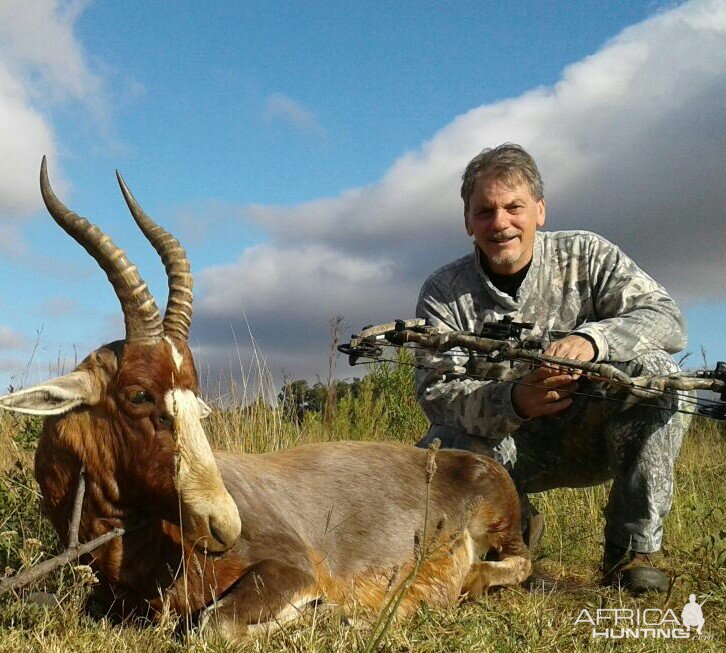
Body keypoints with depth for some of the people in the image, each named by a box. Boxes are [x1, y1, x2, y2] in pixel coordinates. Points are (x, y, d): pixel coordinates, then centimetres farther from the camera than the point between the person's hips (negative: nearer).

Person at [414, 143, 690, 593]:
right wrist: (514, 401, -35)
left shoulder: (586, 256, -4)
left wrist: (590, 339, -36)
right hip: (502, 446, 0)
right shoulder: (444, 293, -5)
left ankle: (633, 549, -16)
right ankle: (516, 524, 7)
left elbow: (668, 320, -14)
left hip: (587, 437, 0)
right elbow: (435, 390, -14)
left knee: (655, 371, -25)